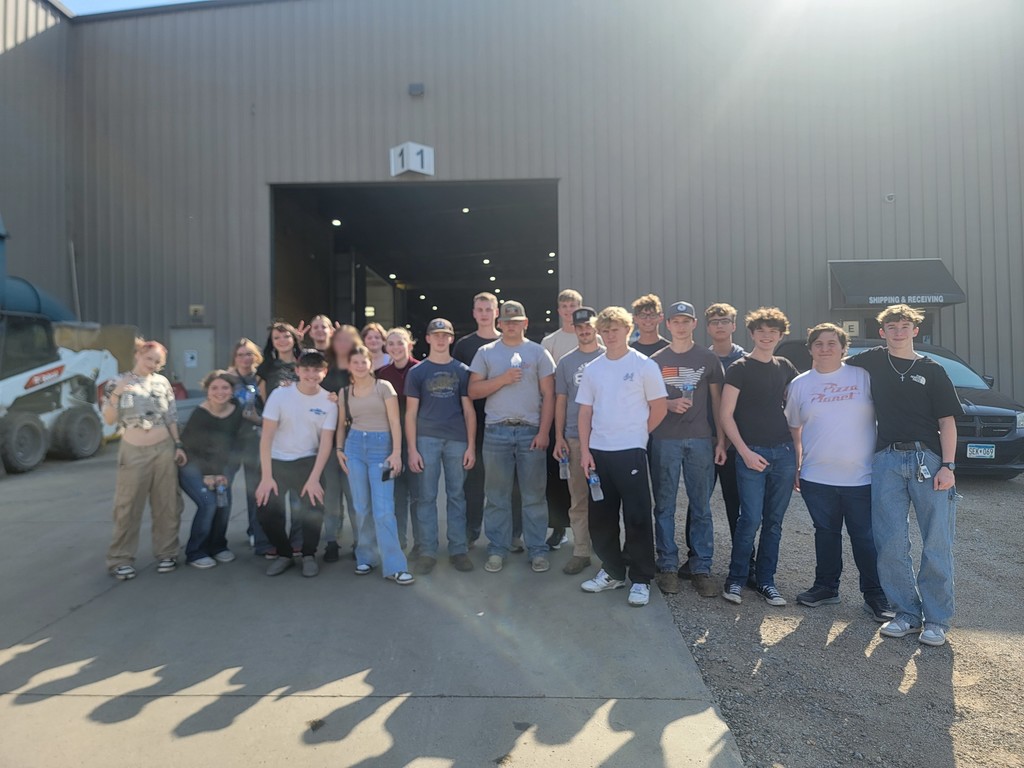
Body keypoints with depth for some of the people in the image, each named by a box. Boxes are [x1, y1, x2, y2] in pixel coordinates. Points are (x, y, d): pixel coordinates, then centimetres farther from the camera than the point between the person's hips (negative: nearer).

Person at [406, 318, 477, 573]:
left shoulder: (462, 371, 9)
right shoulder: (417, 372, 6)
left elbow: (469, 410, 7)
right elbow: (410, 413, 4)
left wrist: (471, 446, 0)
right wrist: (412, 449, -4)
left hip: (457, 440, 1)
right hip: (427, 439, -1)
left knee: (457, 495, 6)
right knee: (426, 496, 3)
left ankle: (458, 549, 16)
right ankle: (427, 551, 12)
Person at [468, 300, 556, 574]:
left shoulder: (538, 352, 6)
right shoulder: (486, 353, 8)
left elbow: (548, 395, 2)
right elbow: (473, 391, 3)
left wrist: (544, 432, -6)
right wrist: (503, 379, -10)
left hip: (531, 431, -1)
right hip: (496, 431, 1)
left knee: (534, 495, 5)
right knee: (497, 495, 6)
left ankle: (537, 551, 14)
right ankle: (497, 550, 17)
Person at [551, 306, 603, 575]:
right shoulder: (566, 362, 9)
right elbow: (560, 401, 9)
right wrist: (559, 437, 3)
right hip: (575, 438, 2)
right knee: (578, 498, 5)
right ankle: (581, 551, 14)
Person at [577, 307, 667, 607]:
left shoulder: (644, 365, -4)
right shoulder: (592, 369, 9)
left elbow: (659, 408, -2)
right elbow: (585, 412, 9)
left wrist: (635, 434, 3)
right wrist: (584, 451, 1)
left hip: (630, 452, -5)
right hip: (597, 452, 5)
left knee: (637, 518, -1)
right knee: (600, 517, 12)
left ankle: (641, 579, 13)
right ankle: (612, 571, 28)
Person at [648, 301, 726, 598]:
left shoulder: (708, 358, 8)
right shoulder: (656, 360, 7)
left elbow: (717, 401, 9)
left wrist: (721, 440, 2)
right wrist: (669, 405, -10)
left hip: (700, 440, 0)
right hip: (664, 440, 0)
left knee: (701, 507, 3)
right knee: (665, 506, 4)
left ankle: (701, 568, 13)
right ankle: (668, 566, 15)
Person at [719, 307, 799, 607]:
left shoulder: (785, 367, 12)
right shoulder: (739, 369, -3)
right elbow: (726, 416, -7)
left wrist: (797, 448, 10)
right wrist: (745, 452, -13)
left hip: (784, 452, 5)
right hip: (751, 453, -4)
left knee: (774, 521, 9)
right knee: (750, 519, -6)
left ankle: (766, 581, 20)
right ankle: (735, 579, 10)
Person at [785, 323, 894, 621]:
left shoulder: (863, 376, -1)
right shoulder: (800, 384, 6)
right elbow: (794, 429, 13)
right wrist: (795, 467, 11)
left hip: (861, 476, -2)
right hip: (817, 477, 2)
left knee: (866, 537, 5)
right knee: (826, 533, 14)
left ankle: (875, 595, 20)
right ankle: (826, 587, 28)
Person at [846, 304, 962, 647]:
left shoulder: (932, 370, 8)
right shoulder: (873, 362, 12)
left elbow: (947, 420, 3)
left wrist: (948, 465, -6)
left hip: (929, 458, -1)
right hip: (887, 461, 2)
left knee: (937, 544, 0)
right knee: (891, 544, 2)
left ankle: (936, 619, 12)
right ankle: (907, 613, 16)